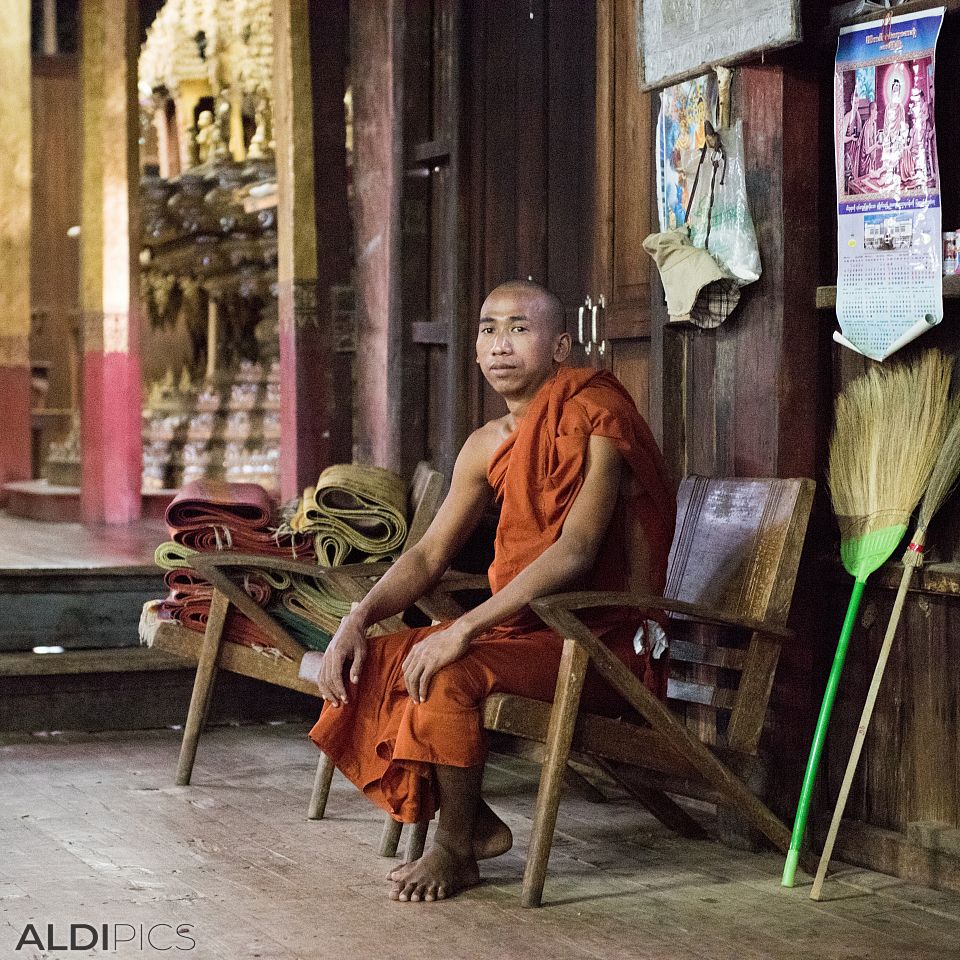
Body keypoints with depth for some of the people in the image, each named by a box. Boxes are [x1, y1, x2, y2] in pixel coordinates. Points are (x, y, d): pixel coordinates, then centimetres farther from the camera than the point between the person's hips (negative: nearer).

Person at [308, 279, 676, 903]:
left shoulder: (594, 418, -15)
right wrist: (359, 619, -7)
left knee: (450, 675, -30)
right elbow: (429, 555, 12)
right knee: (371, 661, -4)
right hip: (523, 629, 8)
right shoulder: (488, 446, 10)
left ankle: (457, 851, -8)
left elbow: (573, 551, -26)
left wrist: (465, 629, -32)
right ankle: (476, 822, 5)